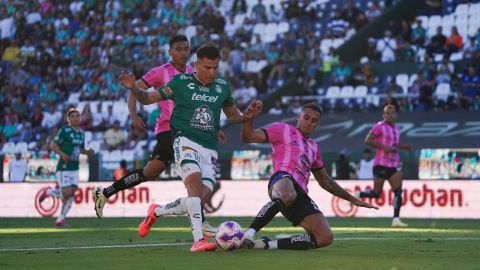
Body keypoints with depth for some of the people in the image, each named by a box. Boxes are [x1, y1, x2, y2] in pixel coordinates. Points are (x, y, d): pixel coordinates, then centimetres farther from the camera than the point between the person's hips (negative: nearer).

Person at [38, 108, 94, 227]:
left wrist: (88, 152, 4)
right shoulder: (64, 130, -8)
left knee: (71, 194, -2)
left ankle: (60, 219, 6)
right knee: (67, 193, -14)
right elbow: (53, 145, -10)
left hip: (75, 168, 7)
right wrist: (62, 154, -25)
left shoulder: (81, 133, 13)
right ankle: (47, 192, 15)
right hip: (63, 167, -7)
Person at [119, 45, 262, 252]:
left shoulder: (222, 86, 12)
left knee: (202, 197, -9)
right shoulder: (182, 82, 1)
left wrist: (248, 114, 4)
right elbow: (149, 98, 5)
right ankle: (198, 240, -36)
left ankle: (157, 211, 19)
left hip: (209, 148, 4)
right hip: (186, 141, -4)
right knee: (195, 180, -31)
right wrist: (134, 88, -15)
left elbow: (233, 116, 25)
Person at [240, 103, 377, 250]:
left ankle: (267, 244, -13)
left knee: (326, 238, -15)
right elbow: (248, 137, 7)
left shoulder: (314, 148, 35)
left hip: (301, 195, 7)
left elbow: (324, 180, 42)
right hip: (283, 179, -7)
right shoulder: (283, 130, 17)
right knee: (288, 196, -46)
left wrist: (353, 199, 40)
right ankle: (248, 234, -41)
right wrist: (248, 120, -15)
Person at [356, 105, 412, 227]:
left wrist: (404, 146, 13)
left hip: (394, 165, 7)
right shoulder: (379, 126, -7)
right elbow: (368, 140, -13)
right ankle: (358, 195, 26)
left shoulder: (397, 129, 17)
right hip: (381, 164, -7)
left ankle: (396, 219, -7)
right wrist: (384, 147, -21)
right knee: (376, 193, -3)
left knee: (398, 192, -7)